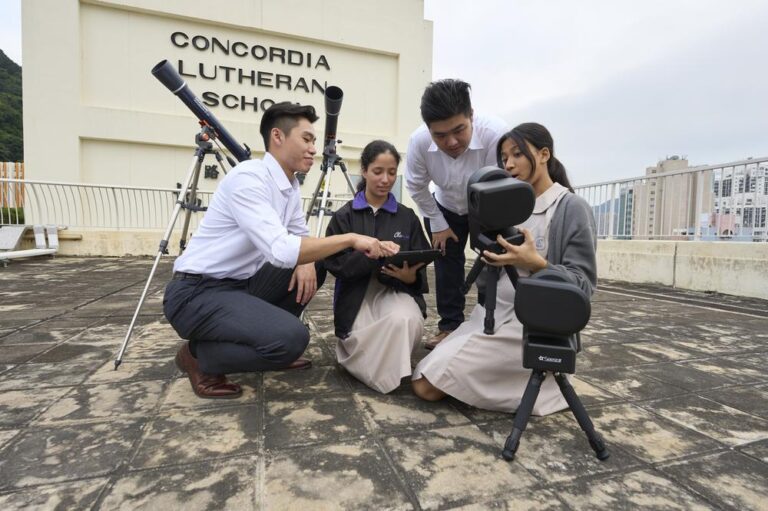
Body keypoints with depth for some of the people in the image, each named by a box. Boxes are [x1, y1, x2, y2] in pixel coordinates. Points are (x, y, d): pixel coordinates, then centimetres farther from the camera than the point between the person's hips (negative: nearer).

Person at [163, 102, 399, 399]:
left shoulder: (291, 186, 6)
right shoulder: (248, 177, -21)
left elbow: (300, 237, 15)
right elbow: (280, 250, -32)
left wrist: (306, 260, -9)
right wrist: (350, 238, -26)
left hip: (240, 283, 9)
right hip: (196, 292, -9)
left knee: (313, 267, 8)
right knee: (291, 338, -25)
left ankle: (262, 337, 15)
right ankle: (198, 356, 0)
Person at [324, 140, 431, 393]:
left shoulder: (407, 217, 5)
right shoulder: (344, 216, 1)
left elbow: (420, 268, 4)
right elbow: (335, 263, -8)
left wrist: (410, 277, -21)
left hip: (397, 291, 1)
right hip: (357, 296, -1)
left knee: (405, 320, -35)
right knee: (370, 368, -20)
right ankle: (357, 345, 16)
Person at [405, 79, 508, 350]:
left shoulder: (495, 133, -40)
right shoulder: (418, 141, -31)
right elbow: (416, 186, -13)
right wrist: (438, 224, -7)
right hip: (446, 206, 3)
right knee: (446, 263, 6)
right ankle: (449, 325, 20)